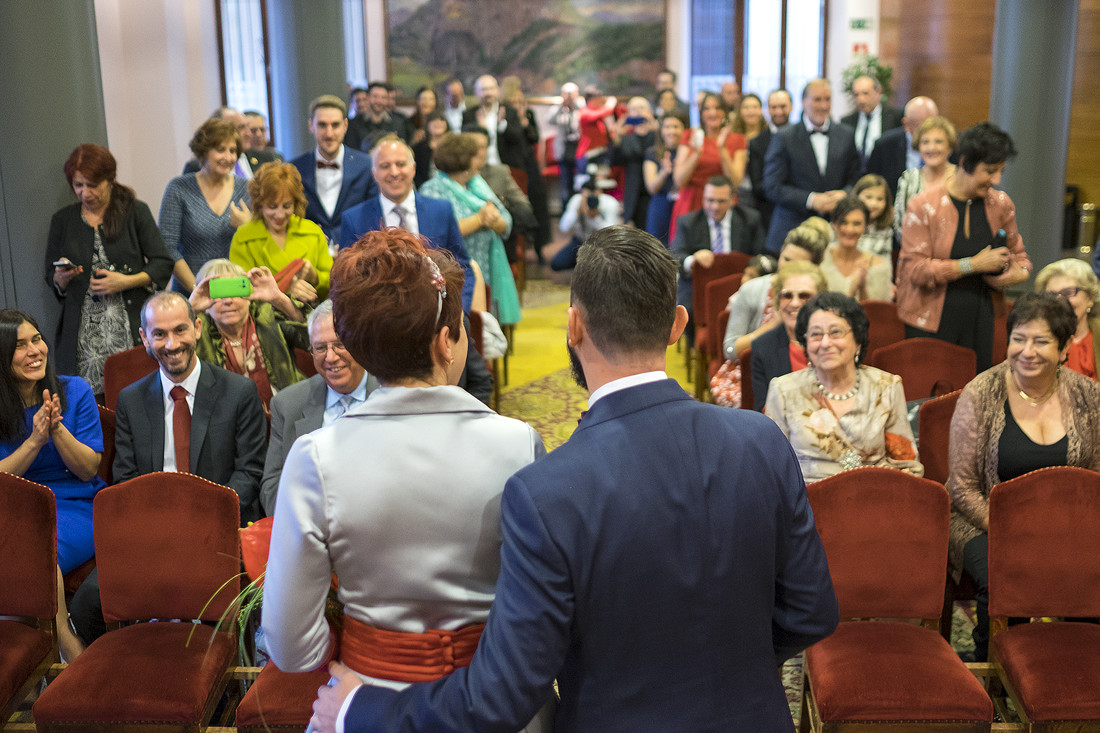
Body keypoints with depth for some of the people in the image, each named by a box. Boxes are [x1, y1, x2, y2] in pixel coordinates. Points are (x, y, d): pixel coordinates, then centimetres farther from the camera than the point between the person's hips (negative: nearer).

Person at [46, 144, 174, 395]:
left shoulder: (135, 212, 5)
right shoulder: (62, 220, 13)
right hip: (83, 331, 2)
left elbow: (163, 265, 2)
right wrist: (62, 277, -7)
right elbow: (52, 281, 16)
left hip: (132, 326, -2)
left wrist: (126, 281, -11)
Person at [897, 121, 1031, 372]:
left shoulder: (1001, 204, 8)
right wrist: (974, 265, -17)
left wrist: (1020, 272, -4)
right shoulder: (924, 206, -9)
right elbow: (916, 269, -15)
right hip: (930, 322, -4)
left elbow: (1017, 253, 21)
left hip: (980, 320, 4)